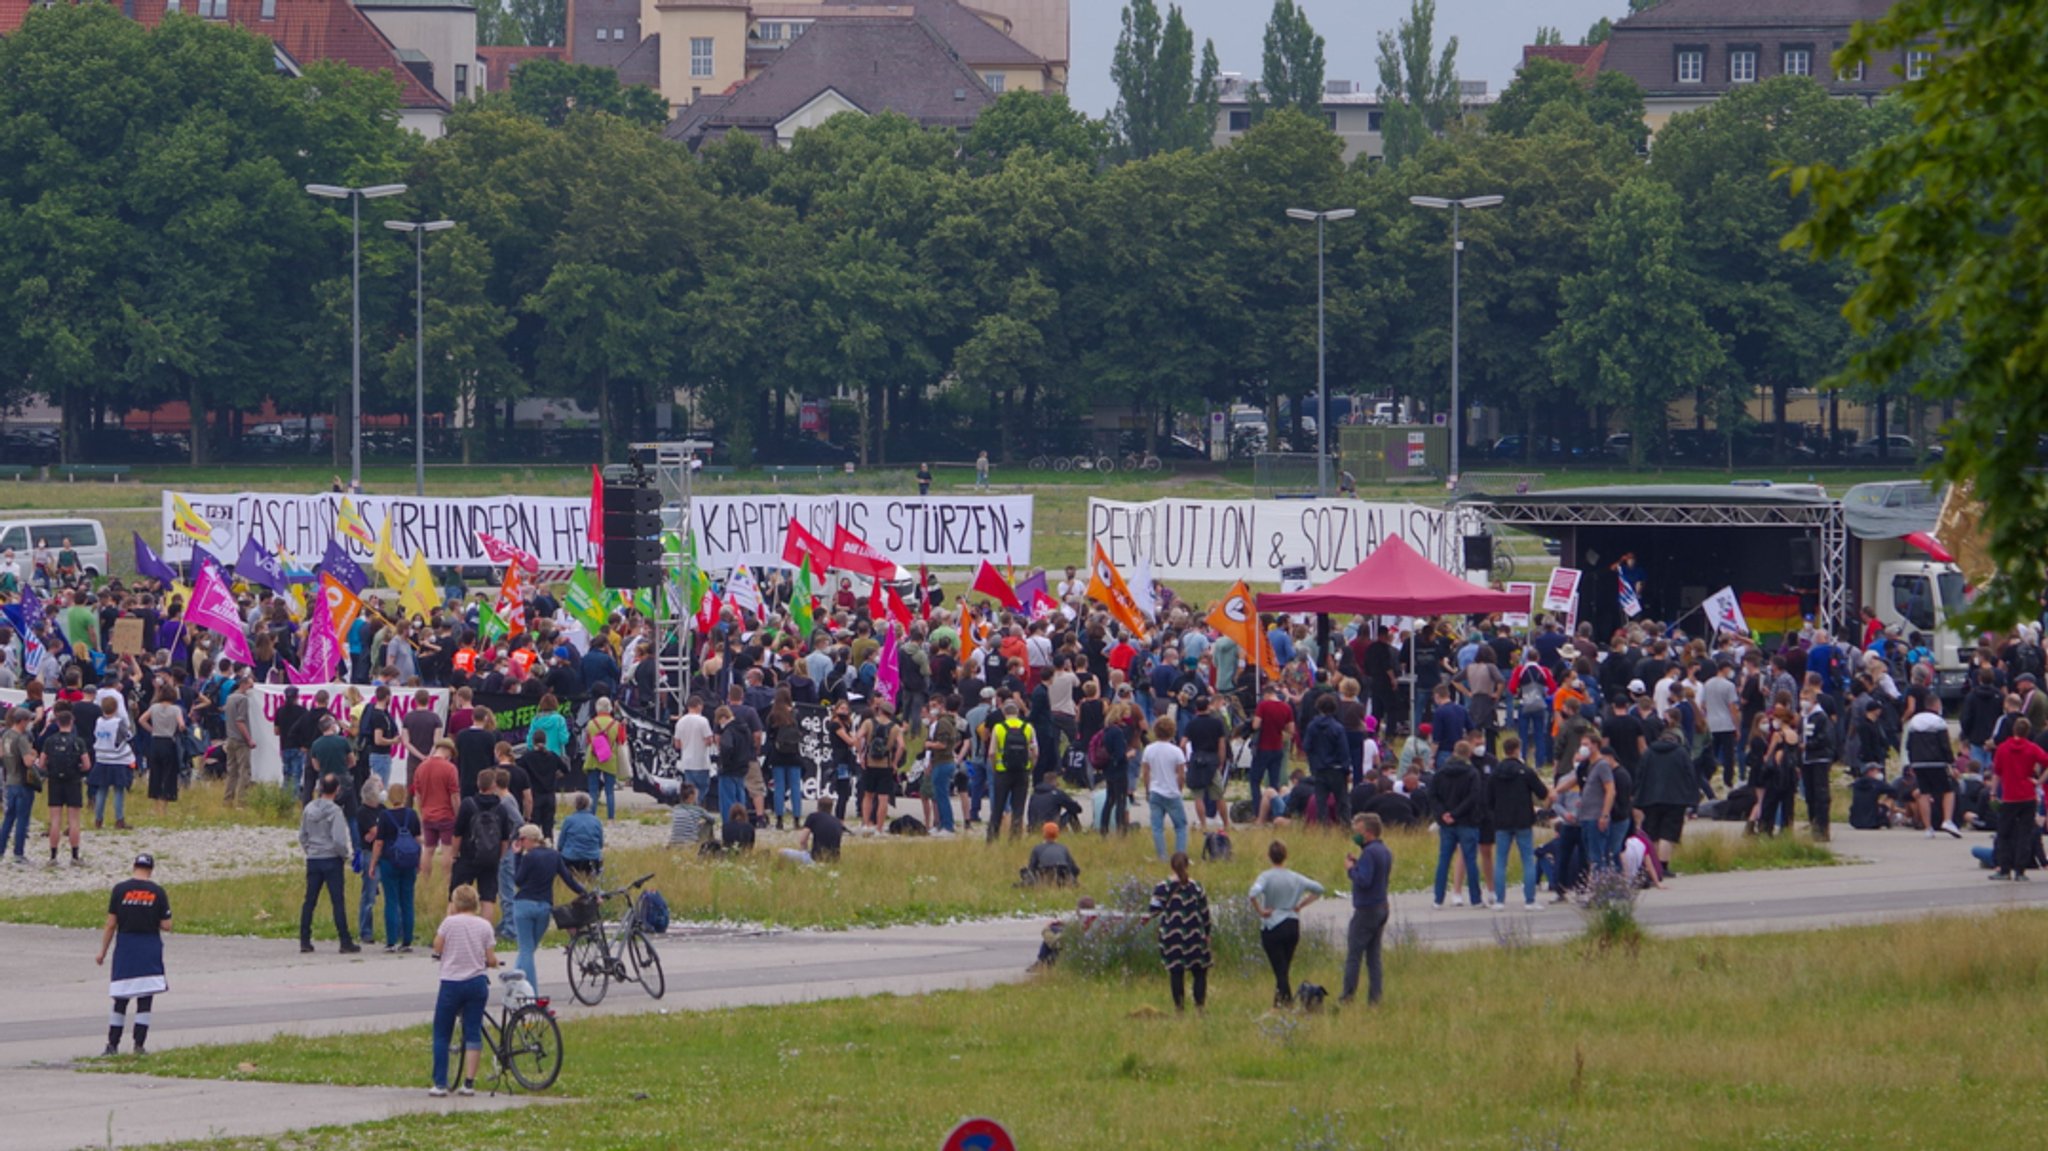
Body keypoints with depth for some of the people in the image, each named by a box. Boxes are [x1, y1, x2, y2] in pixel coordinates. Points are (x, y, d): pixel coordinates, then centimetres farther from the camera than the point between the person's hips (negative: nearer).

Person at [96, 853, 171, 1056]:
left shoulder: (120, 890, -3)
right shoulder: (158, 892, -3)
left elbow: (111, 924, -2)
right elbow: (166, 926, -3)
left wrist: (102, 952, 6)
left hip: (125, 948, 1)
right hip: (150, 951, -1)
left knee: (120, 1000, 7)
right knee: (145, 1001, 5)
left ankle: (112, 1045, 7)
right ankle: (139, 1045, 2)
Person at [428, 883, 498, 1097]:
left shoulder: (449, 923, -8)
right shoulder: (484, 925, 1)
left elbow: (437, 949, 2)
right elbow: (492, 960, 0)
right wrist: (493, 962, 24)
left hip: (451, 983, -3)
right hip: (477, 983, 3)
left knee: (442, 1034, 6)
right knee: (473, 1033, 7)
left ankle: (440, 1084, 1)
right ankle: (469, 1082, 2)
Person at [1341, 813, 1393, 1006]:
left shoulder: (1369, 853, -17)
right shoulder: (1385, 851, 12)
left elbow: (1364, 881, -25)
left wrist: (1351, 869, -8)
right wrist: (1358, 864, 11)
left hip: (1366, 909, -9)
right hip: (1382, 907, 9)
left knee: (1353, 953, -2)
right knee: (1374, 955, 10)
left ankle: (1348, 994, -2)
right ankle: (1374, 996, 8)